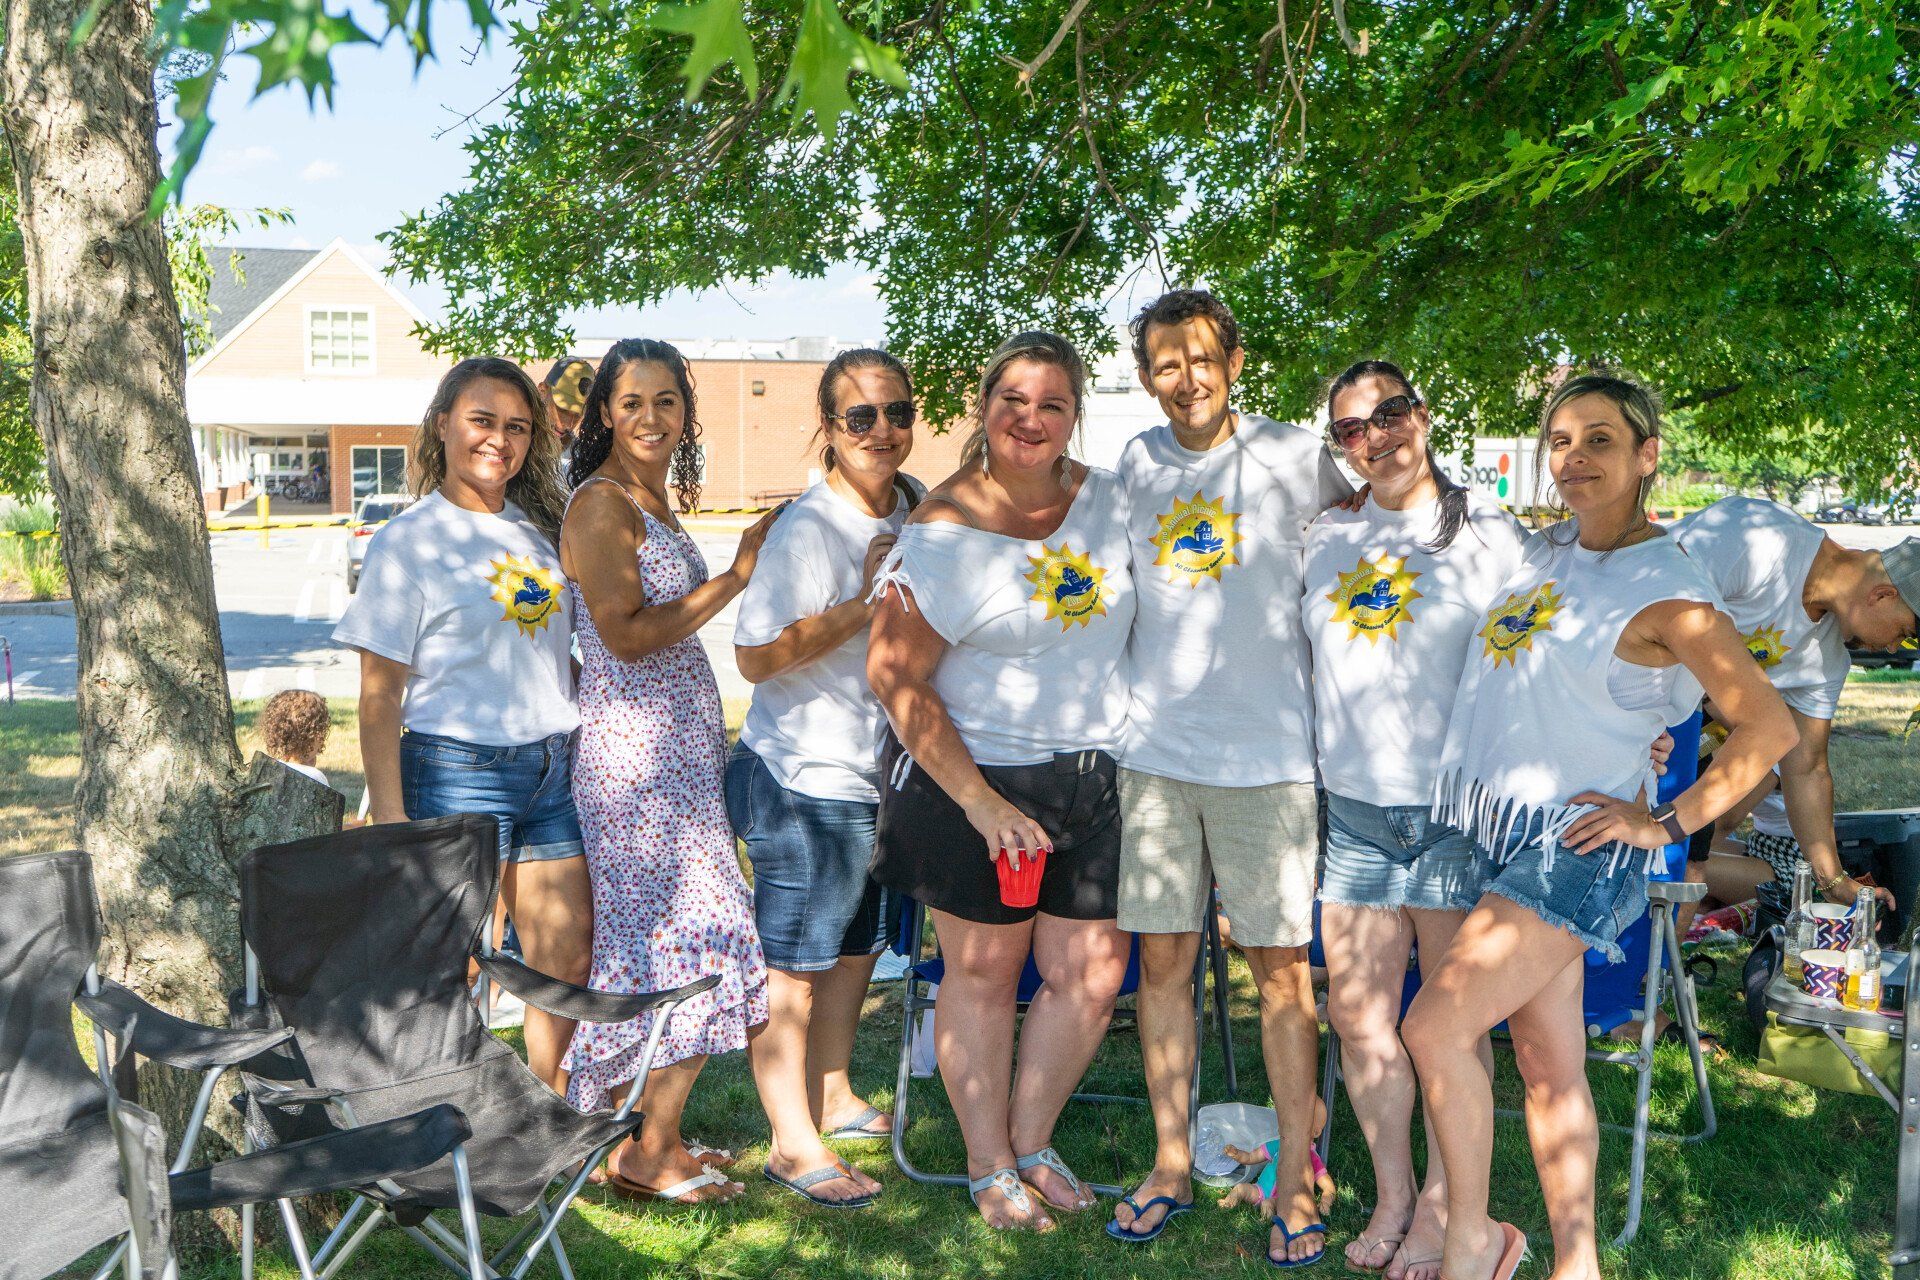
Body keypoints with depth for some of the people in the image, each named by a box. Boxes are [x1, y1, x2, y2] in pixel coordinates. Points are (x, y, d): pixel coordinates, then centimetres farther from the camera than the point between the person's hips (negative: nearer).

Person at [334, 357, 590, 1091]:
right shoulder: (409, 540, -3)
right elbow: (379, 696, -6)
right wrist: (389, 819, -11)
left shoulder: (541, 529, 13)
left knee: (571, 960, 7)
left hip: (554, 773, 6)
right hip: (458, 773, -5)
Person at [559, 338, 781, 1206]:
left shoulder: (655, 499, 17)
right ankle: (648, 1153, 6)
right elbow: (627, 633, -18)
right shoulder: (599, 502, -10)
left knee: (653, 943, 12)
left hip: (680, 744, 9)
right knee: (692, 939, -7)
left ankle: (644, 1136, 22)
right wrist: (737, 575, -14)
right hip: (635, 751, -9)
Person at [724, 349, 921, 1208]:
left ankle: (832, 1096, 40)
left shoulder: (916, 509, 7)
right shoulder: (809, 528, -19)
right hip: (805, 778, -9)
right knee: (793, 960, 1)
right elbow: (756, 655, -23)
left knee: (858, 943, 21)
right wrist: (863, 603, -26)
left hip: (881, 769, 9)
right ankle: (791, 1142, 14)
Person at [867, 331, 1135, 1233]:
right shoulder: (941, 530, -11)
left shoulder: (1108, 498, 3)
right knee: (983, 971, 6)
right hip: (968, 774, -4)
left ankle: (1030, 1142, 27)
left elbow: (1148, 610, 20)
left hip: (1091, 777, 5)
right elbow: (896, 679, -12)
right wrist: (983, 804, -16)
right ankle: (989, 1169, 25)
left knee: (1091, 971, 4)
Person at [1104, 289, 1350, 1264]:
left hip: (1267, 753, -3)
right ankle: (1171, 1164, 22)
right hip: (1155, 749, 3)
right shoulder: (1134, 465, 9)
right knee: (1161, 958, 8)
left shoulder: (1294, 456, -1)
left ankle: (1296, 1179, 15)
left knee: (1280, 964, 3)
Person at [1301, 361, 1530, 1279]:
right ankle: (1391, 1193, 25)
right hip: (1353, 811, 4)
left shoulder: (1488, 533, -2)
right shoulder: (1324, 538, 11)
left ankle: (1442, 1206, 21)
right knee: (1357, 1011, 8)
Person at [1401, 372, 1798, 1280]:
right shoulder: (1545, 549, 10)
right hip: (1495, 829, 7)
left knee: (1436, 1027, -14)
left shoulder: (1666, 593, -12)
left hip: (1573, 842, -7)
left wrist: (1667, 824, -13)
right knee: (1550, 1067, 11)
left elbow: (1769, 727, -15)